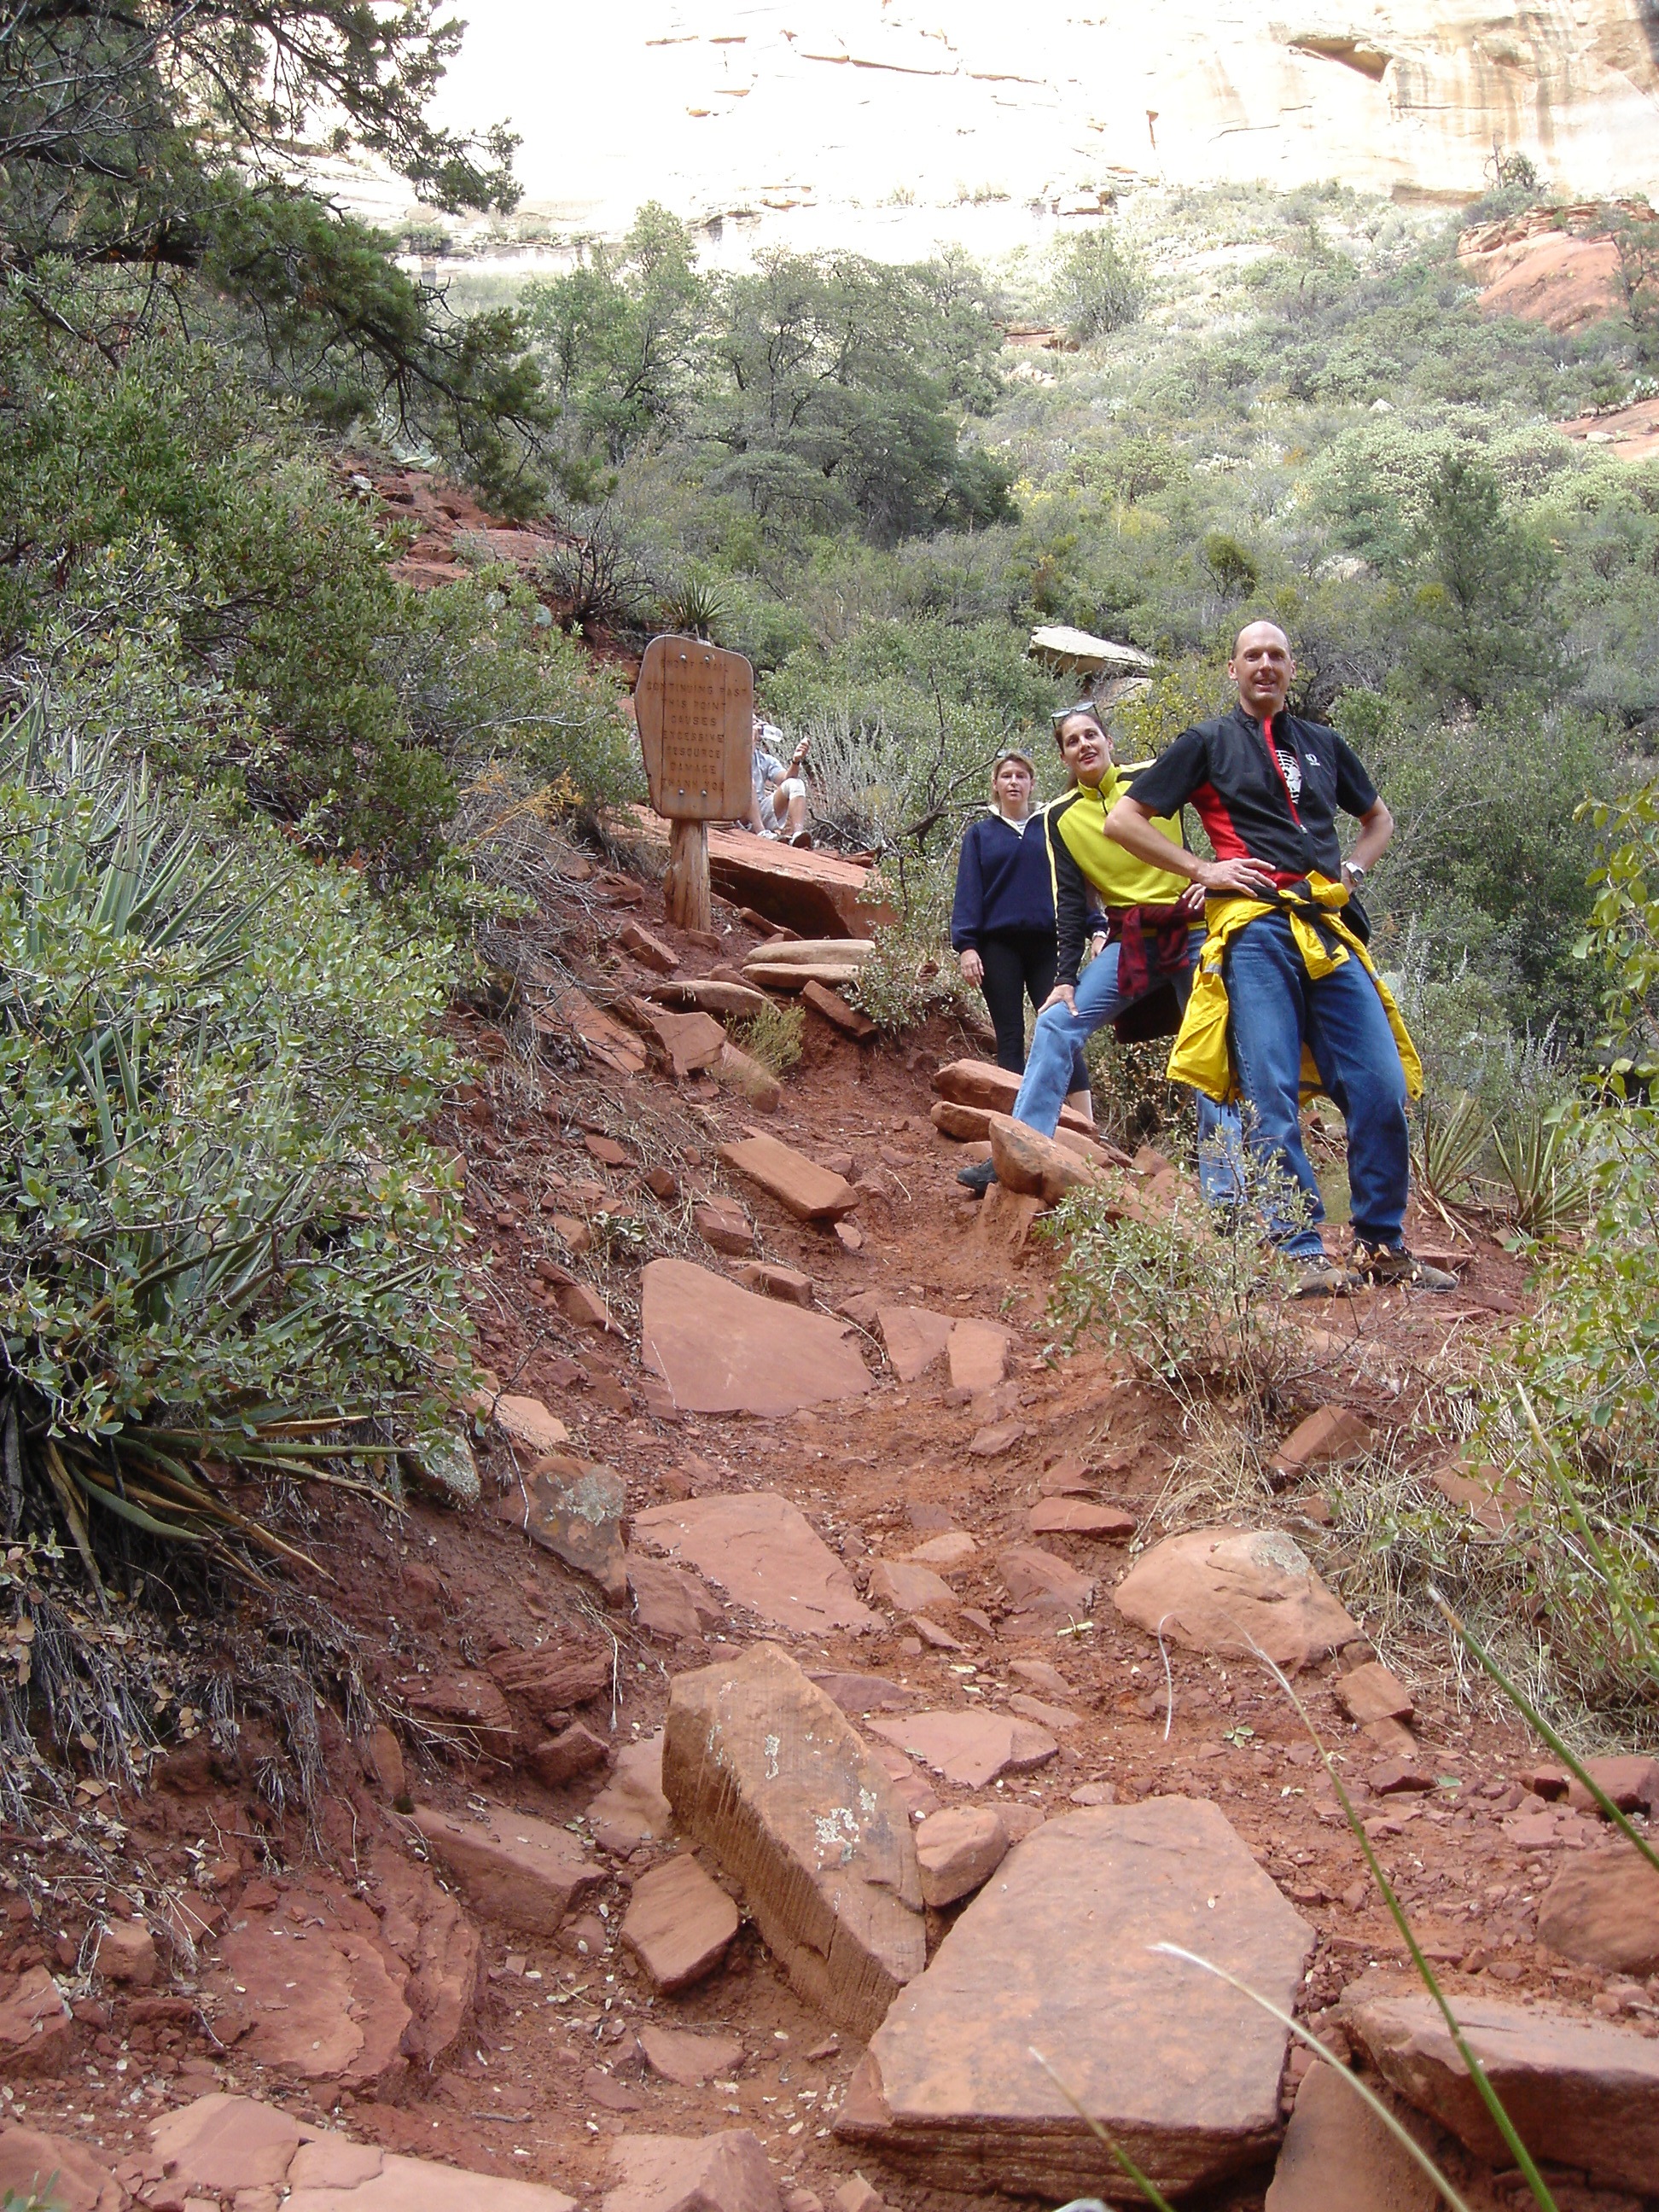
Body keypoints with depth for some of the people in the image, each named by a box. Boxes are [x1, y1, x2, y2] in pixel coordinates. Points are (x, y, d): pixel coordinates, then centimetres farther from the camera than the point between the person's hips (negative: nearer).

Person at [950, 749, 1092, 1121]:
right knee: (1010, 1039, 1)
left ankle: (1087, 1127, -12)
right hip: (1000, 947, 0)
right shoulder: (980, 834, 12)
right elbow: (968, 894, 4)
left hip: (1047, 945, 0)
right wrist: (966, 946, -8)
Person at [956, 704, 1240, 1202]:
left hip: (1194, 933, -3)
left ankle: (1225, 1193, 3)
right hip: (1129, 942, 3)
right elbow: (1069, 903, 3)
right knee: (1056, 1023, -12)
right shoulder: (1060, 818, 6)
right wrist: (1065, 977, -5)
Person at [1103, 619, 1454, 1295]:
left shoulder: (1322, 744, 22)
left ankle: (1382, 1245, 8)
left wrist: (1354, 870, 16)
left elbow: (1378, 819, 37)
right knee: (1272, 1094, -8)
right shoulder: (1207, 743, 11)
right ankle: (1302, 1252, -6)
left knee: (1383, 1087, -4)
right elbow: (1122, 820, 8)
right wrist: (1200, 869, -1)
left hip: (1330, 930, 4)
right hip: (1254, 928, -4)